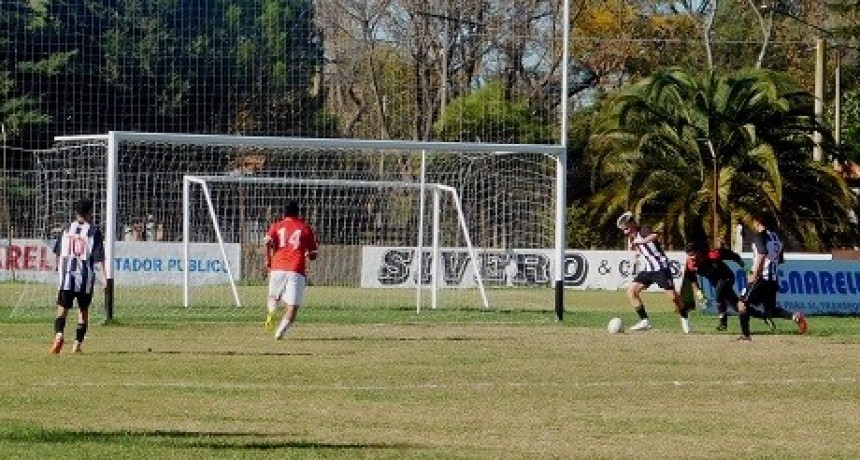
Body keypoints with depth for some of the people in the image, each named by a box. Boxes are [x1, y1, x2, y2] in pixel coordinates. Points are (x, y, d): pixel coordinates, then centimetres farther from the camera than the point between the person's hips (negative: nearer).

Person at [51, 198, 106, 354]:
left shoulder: (67, 229, 7)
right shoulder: (94, 232, -3)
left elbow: (58, 253, 15)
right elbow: (98, 257, -9)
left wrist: (58, 267, 33)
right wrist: (103, 277, -9)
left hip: (66, 275, 1)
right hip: (86, 276, -1)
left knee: (62, 307, 1)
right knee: (83, 309, 12)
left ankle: (59, 334, -25)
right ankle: (78, 343, 11)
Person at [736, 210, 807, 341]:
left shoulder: (760, 235, -8)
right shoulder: (775, 237, 17)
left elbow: (761, 255, -21)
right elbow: (780, 260, 21)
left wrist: (754, 275, -19)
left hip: (761, 277, -8)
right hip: (773, 279, 8)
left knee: (743, 303, 1)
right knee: (771, 310, 13)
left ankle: (745, 334, -5)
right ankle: (795, 316, -9)